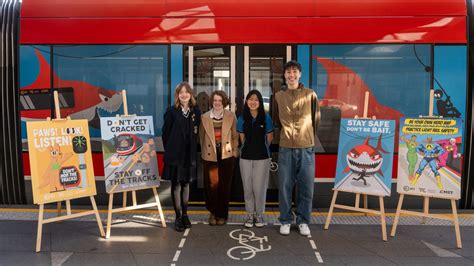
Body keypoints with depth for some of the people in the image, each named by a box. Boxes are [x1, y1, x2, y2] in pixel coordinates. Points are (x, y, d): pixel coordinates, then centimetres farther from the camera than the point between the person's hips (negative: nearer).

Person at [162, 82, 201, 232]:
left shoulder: (196, 111, 4)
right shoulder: (172, 111, -3)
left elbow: (197, 133, 7)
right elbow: (165, 132, -1)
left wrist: (193, 150, 2)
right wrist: (169, 150, 0)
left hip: (190, 154, 3)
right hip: (175, 154, -3)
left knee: (186, 184, 12)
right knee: (176, 185, 1)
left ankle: (185, 214, 25)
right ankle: (178, 217, 12)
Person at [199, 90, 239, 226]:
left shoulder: (231, 116, 2)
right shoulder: (204, 117, 2)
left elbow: (235, 135, 5)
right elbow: (201, 137, 7)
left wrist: (235, 151, 0)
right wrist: (203, 152, 4)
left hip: (227, 155, 0)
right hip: (210, 156, 0)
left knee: (225, 186, 6)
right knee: (211, 186, 3)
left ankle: (222, 214, 20)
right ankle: (213, 213, 22)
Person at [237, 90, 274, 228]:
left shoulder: (266, 118, -4)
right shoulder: (242, 119, 2)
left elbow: (269, 137, 6)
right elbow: (242, 138, 11)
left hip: (262, 157, -2)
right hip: (246, 157, 2)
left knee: (259, 187, 1)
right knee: (248, 187, 7)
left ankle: (259, 214, 18)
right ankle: (250, 215, 20)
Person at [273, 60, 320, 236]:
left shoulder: (310, 94, 3)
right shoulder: (278, 96, 6)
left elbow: (316, 119, 10)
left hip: (306, 148, 0)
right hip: (286, 148, 1)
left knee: (306, 187, 5)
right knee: (284, 187, 3)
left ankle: (303, 221, 19)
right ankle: (285, 221, 17)